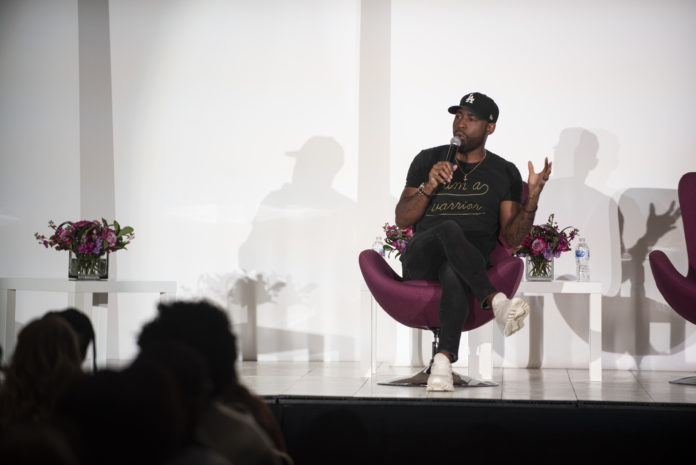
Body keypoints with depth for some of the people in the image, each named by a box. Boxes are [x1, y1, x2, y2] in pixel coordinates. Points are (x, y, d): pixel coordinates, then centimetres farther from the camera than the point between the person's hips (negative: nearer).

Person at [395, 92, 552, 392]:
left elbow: (511, 238, 6)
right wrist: (429, 187, -5)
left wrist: (532, 200, -10)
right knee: (450, 229, -36)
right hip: (420, 258, 1)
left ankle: (444, 359, -48)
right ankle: (495, 302, -45)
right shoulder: (428, 160, 16)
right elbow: (402, 220, 11)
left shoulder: (505, 173, 14)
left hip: (471, 263, -1)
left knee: (454, 275, -40)